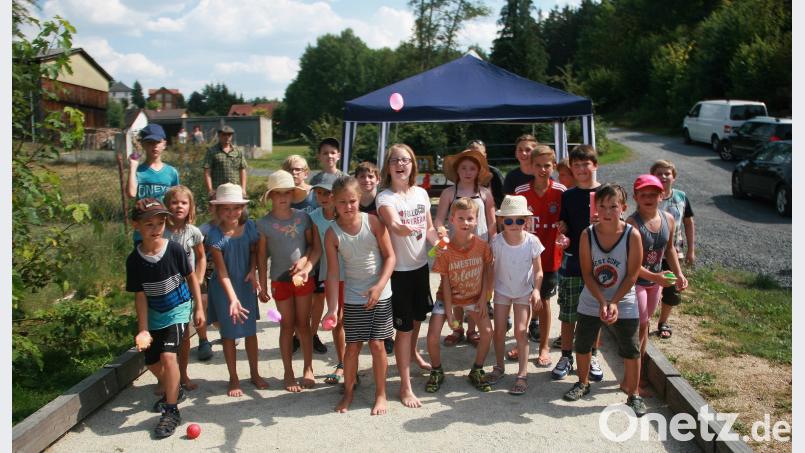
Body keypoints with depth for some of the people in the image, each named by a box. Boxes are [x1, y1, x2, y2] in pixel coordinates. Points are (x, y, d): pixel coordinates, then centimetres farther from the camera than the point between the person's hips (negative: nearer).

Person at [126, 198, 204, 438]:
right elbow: (140, 295, -8)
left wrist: (199, 308, -1)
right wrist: (143, 329, -10)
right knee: (152, 362, 12)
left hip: (178, 310, -4)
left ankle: (172, 411, -7)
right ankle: (173, 390, 43)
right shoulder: (134, 259, -13)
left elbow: (191, 277, -3)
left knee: (168, 355, -21)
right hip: (155, 315, 4)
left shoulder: (174, 249, -18)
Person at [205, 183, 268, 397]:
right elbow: (222, 271, -22)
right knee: (229, 334, 9)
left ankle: (255, 374, 30)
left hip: (246, 285, 3)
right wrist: (233, 298, -30)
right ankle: (234, 379, 24)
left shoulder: (249, 226, -10)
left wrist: (252, 271, -11)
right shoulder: (215, 235, -20)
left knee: (250, 331, 12)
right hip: (224, 288, -3)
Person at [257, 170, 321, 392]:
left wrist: (306, 262, -17)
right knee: (287, 325, 8)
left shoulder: (303, 217, -4)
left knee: (303, 324, 11)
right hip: (280, 280, -1)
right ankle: (288, 372, 21)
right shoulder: (264, 223, -7)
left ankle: (308, 369, 24)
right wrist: (263, 284, -2)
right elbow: (262, 254, -2)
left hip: (303, 277, 1)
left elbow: (315, 245, 1)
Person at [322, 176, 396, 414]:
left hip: (380, 294, 0)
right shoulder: (333, 233, -9)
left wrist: (379, 286, -16)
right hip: (353, 297, 1)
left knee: (376, 344, 3)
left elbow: (390, 256, -5)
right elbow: (333, 273, -10)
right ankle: (348, 392, 27)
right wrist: (332, 307, -17)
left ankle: (381, 394, 20)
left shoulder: (372, 221, -10)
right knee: (353, 346, 6)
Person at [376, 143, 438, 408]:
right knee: (404, 327, -3)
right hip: (398, 269, -6)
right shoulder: (385, 197, -14)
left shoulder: (421, 193, 4)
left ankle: (412, 353, 54)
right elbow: (394, 226, -34)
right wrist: (403, 228, -56)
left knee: (418, 315, 24)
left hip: (420, 265, 6)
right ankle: (405, 386, 7)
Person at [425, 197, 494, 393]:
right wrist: (449, 311, -13)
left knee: (487, 331, -8)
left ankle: (477, 371, 17)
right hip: (448, 297, -2)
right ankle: (436, 372, 15)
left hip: (474, 296, 2)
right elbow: (446, 282, -16)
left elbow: (487, 270, -3)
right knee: (433, 336, -12)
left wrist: (484, 297, -6)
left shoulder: (482, 245, -17)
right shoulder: (445, 250, -22)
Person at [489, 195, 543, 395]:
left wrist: (536, 290, -20)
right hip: (502, 290, 1)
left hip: (524, 291, -1)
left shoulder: (532, 241, -18)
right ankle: (499, 366, 26)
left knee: (520, 331, -6)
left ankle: (523, 374, 5)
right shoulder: (497, 241, -18)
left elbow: (538, 270, -9)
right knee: (499, 330, 5)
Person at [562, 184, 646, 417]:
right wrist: (602, 302, -19)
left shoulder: (632, 235, -18)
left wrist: (614, 303, -17)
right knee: (583, 344, 13)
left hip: (624, 303, -2)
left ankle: (633, 394, 23)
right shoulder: (587, 235, -14)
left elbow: (632, 275, -13)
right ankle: (583, 383, 36)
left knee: (631, 350, 5)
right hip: (591, 302, 2)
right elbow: (587, 273, -11)